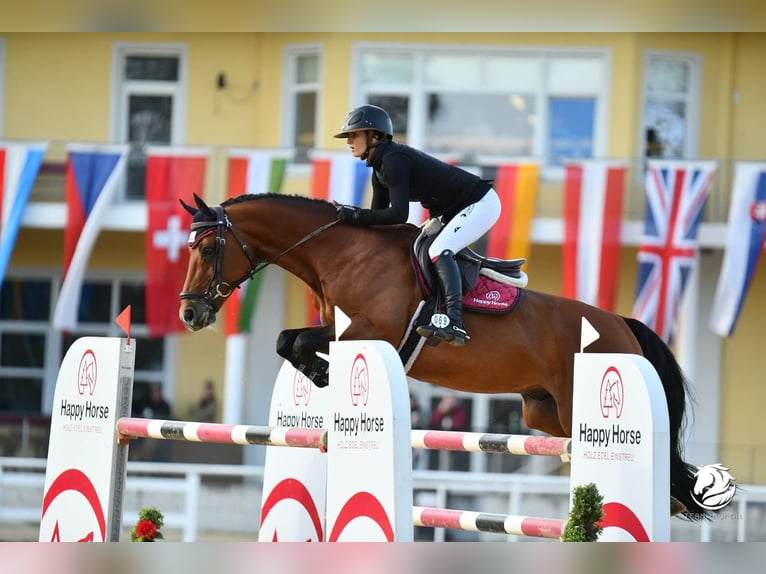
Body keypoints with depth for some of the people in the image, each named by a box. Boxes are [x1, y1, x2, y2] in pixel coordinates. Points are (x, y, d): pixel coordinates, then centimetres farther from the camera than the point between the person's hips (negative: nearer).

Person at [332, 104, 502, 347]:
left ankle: (455, 323, -37)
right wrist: (348, 219, -4)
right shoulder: (379, 167, 7)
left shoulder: (394, 159, -24)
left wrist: (355, 215, -24)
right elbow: (379, 213, 9)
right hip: (451, 212, 11)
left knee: (439, 250, -27)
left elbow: (398, 214, -29)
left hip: (481, 203, -11)